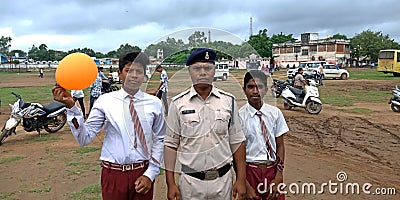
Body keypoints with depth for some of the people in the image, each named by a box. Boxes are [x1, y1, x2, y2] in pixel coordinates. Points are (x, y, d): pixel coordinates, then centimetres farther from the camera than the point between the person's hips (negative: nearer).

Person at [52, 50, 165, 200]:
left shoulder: (154, 104, -1)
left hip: (143, 174, 1)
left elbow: (159, 141, 4)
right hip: (113, 174, -1)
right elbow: (85, 138, -7)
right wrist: (71, 106, -19)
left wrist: (150, 174, -2)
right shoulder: (105, 101, -5)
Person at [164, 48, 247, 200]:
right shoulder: (178, 103, -4)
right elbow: (171, 144, -1)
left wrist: (241, 180, 0)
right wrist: (170, 183, -4)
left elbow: (237, 142, 3)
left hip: (222, 180, 1)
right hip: (190, 181, -1)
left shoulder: (229, 101, 0)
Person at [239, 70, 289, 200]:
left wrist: (278, 177, -5)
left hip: (273, 170, 2)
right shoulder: (239, 116, -10)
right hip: (249, 170, -2)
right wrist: (246, 186, -10)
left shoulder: (275, 113, -1)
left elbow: (280, 146, 3)